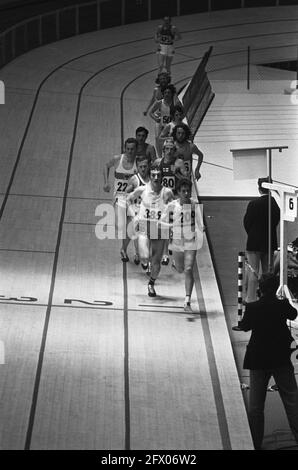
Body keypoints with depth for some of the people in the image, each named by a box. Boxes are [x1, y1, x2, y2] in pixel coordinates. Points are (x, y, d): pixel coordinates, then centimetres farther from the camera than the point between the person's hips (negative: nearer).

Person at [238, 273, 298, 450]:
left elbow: (245, 327, 3)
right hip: (281, 359, 0)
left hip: (258, 361, 0)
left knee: (256, 404, 9)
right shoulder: (283, 306, -12)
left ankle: (255, 442, 11)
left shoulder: (252, 308, -13)